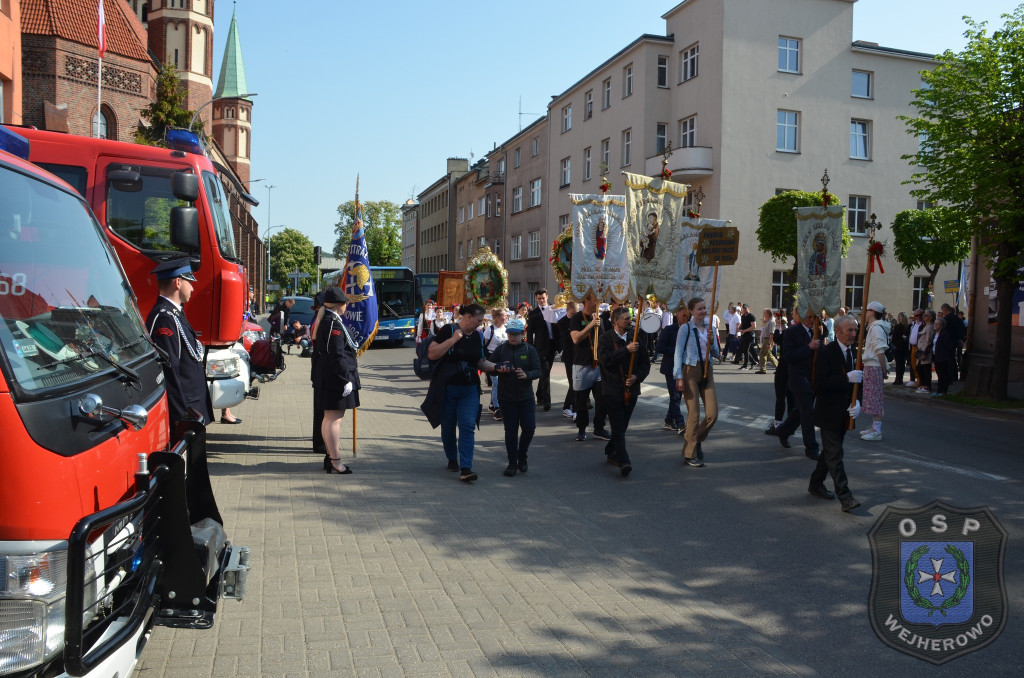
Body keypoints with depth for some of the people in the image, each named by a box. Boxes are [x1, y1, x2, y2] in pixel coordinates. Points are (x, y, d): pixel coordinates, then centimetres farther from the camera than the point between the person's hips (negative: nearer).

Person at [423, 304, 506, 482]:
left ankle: (465, 468, -11)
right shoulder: (448, 330, -9)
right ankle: (452, 459, 33)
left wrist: (496, 367, 1)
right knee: (448, 426, 10)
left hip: (469, 390, 3)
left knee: (468, 426, -9)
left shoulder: (478, 337, 8)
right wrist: (454, 339, -20)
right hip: (447, 388, -3)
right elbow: (432, 354, -17)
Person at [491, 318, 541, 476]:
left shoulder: (530, 350, 2)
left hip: (526, 396, 0)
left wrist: (527, 375, -22)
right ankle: (512, 462, 14)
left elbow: (538, 371, -2)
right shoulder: (501, 349, 3)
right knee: (510, 429, 2)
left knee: (529, 427, -3)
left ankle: (522, 456, 21)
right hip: (506, 397, 0)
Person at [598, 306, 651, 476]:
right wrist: (626, 350, -19)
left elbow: (646, 362, 14)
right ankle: (623, 462, -12)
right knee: (618, 427, -9)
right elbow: (605, 360, -18)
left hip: (631, 390, 5)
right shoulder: (605, 339, -3)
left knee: (622, 426, 13)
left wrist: (637, 376, -3)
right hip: (613, 390, -5)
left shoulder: (634, 339, 11)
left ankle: (611, 451, 31)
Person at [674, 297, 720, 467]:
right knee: (694, 414, -4)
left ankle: (696, 439, 26)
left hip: (707, 371, 5)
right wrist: (679, 377, -13)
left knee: (713, 413, -1)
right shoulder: (685, 328, -4)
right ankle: (690, 454, 8)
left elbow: (716, 354, 16)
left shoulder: (709, 328, 12)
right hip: (690, 371, -5)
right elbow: (678, 353, -6)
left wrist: (712, 343, -5)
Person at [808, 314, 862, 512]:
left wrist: (858, 402, -6)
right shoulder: (827, 352, -15)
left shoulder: (854, 352, 7)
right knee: (835, 454, -6)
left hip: (844, 413, 8)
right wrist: (847, 378, -28)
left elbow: (858, 380, 11)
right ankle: (845, 496, -7)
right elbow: (819, 383, -21)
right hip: (829, 412, -7)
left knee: (830, 451, 17)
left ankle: (816, 485, 31)